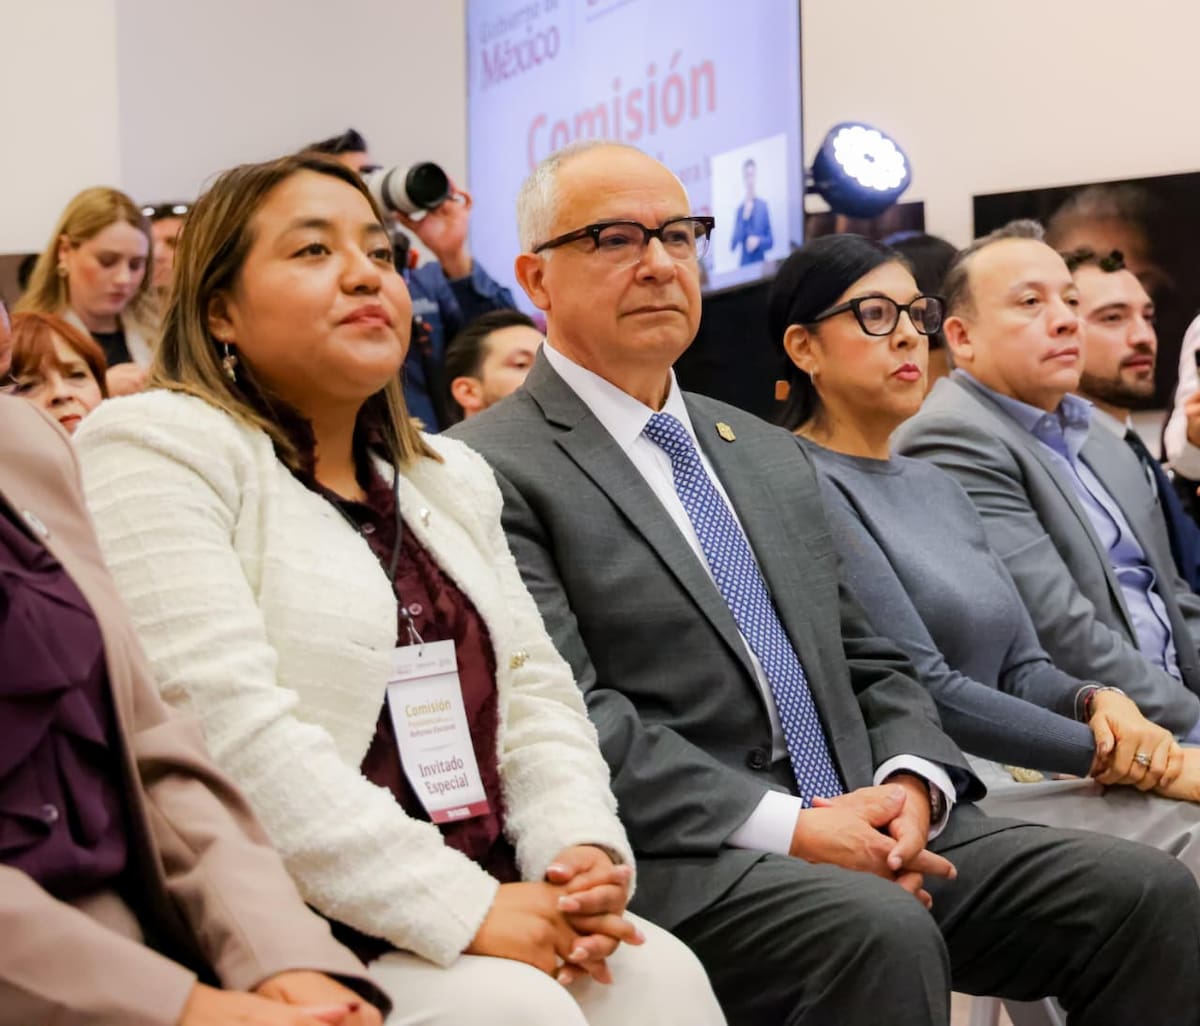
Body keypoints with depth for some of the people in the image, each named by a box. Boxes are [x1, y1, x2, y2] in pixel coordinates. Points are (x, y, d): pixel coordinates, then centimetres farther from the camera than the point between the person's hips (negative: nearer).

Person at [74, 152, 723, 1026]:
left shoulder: (452, 476, 20)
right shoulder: (157, 449, -5)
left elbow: (534, 688, 15)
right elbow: (230, 731, -17)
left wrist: (583, 850, -7)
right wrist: (463, 908, -20)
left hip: (500, 914, 7)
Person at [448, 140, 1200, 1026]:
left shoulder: (772, 456, 22)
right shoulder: (491, 472, -3)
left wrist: (909, 784, -2)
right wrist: (787, 826, -19)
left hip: (862, 831, 7)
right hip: (671, 857, -7)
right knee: (883, 932, -36)